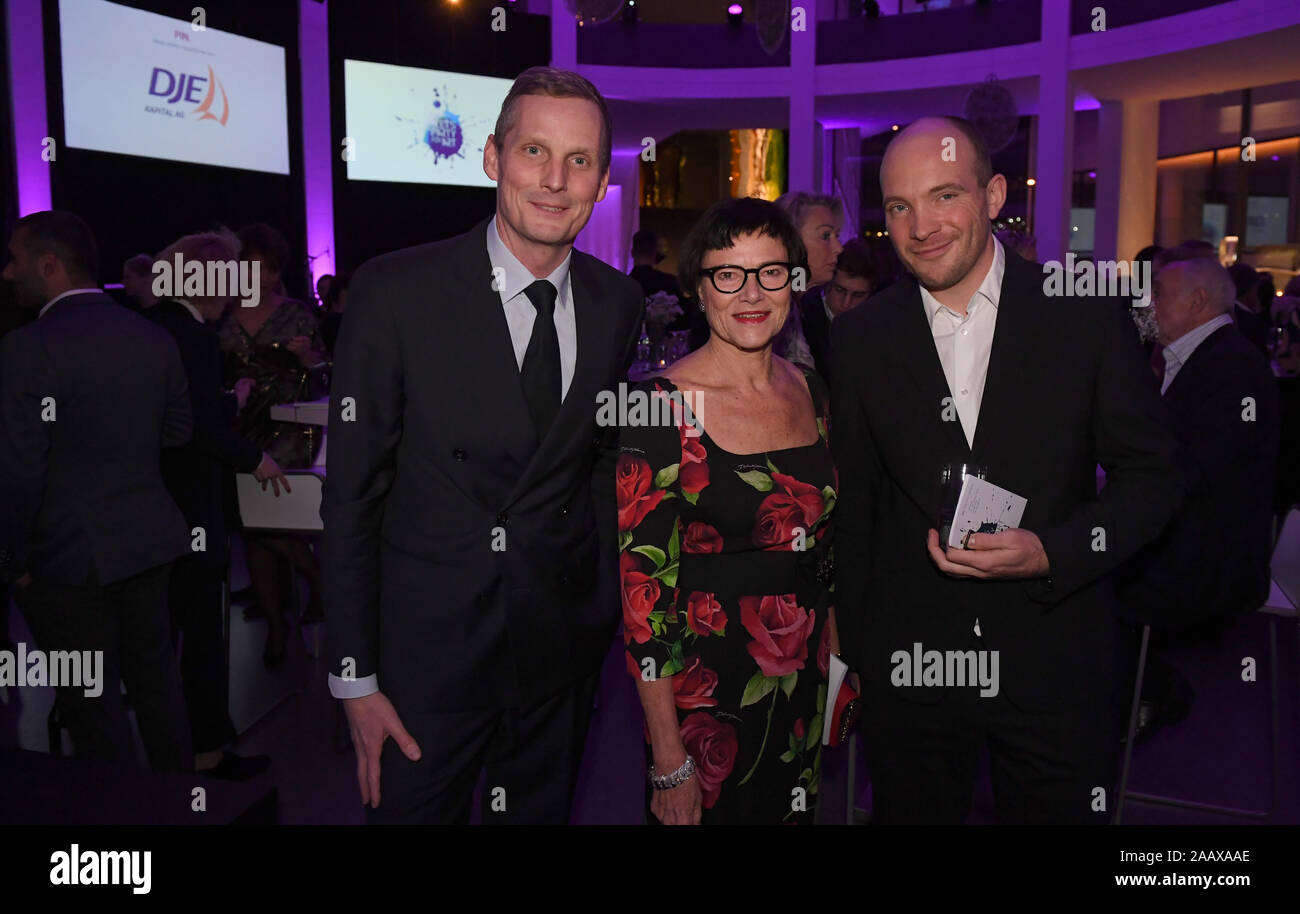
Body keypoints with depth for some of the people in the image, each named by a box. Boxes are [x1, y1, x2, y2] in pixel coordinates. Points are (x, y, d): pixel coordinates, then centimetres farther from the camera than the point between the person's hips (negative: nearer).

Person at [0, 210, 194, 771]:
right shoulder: (153, 337, 2)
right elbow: (178, 430, 10)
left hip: (68, 556, -6)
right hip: (150, 540, 6)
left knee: (92, 703, 8)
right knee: (155, 676, 18)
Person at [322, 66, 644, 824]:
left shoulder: (617, 304, 0)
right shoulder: (396, 291, -12)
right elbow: (352, 497, -10)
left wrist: (607, 613, 9)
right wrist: (355, 678, -9)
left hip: (564, 651, 4)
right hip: (427, 649, -3)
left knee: (543, 811, 20)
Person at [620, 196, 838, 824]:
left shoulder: (811, 393, 3)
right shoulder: (664, 405, -16)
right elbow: (642, 588, -17)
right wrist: (669, 764, -17)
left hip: (802, 695, 6)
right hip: (703, 696, -5)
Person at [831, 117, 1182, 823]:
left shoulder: (1087, 315, -6)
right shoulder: (860, 339, -2)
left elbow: (1153, 476, 0)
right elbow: (853, 507, 4)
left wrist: (1050, 552, -18)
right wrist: (853, 652, 7)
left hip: (1056, 662, 0)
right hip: (909, 662, 1)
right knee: (912, 810, 15)